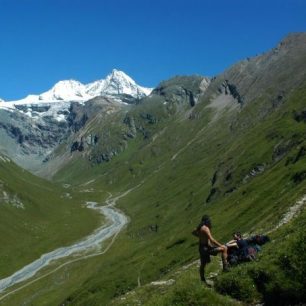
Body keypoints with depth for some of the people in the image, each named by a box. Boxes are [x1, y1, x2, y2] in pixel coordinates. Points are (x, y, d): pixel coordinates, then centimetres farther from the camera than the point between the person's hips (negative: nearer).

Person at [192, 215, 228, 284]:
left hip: (201, 247, 9)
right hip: (206, 247, -9)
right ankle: (225, 267, -10)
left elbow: (193, 232, 27)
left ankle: (202, 280, 31)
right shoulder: (205, 228, -19)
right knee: (224, 248, -9)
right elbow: (211, 239, -25)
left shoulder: (199, 227, 7)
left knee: (203, 264, 20)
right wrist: (220, 245, -19)